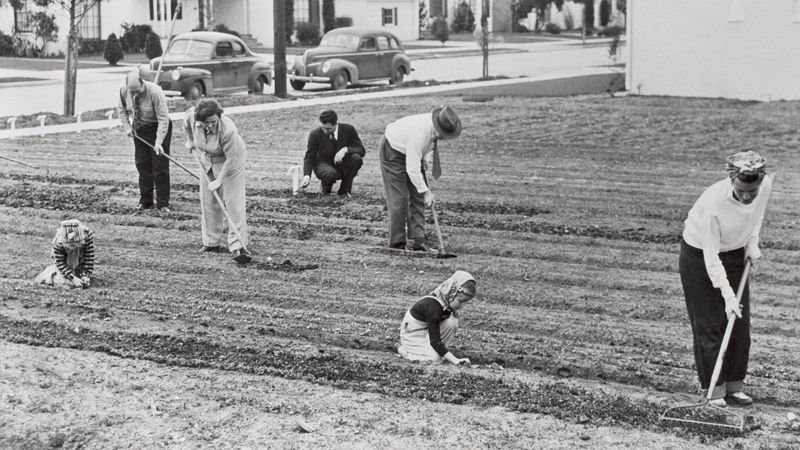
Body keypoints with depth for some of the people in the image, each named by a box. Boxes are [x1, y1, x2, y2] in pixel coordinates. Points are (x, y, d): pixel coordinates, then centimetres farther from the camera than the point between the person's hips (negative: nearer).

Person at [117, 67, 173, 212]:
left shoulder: (155, 92, -28)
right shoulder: (123, 91, -14)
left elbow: (163, 118, -26)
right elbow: (121, 109, 9)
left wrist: (158, 142, -31)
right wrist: (126, 126, -4)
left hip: (158, 128, -5)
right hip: (139, 130, 5)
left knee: (160, 167, -6)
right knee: (142, 165, 5)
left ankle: (163, 204, -1)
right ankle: (145, 201, 15)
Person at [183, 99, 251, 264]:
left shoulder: (228, 130, -37)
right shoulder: (192, 116, -23)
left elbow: (231, 159, -30)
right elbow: (186, 121, 4)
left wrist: (219, 181, -26)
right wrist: (190, 140, 17)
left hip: (231, 163, -6)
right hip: (208, 160, 6)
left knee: (234, 203, -12)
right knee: (208, 202, 7)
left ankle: (237, 246, -15)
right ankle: (212, 242, 18)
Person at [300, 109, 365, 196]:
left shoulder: (348, 129, -12)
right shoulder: (315, 134, -13)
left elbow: (361, 150, -13)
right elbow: (309, 157, -9)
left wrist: (345, 150, -33)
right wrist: (307, 176, -26)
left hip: (342, 165, 2)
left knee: (357, 158, -30)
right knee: (331, 174, -39)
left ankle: (344, 190, -12)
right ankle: (326, 185, 1)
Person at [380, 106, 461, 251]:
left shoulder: (438, 128, -21)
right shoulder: (418, 134, -42)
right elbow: (412, 169, -36)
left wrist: (427, 157, -13)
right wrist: (426, 192, -30)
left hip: (413, 152, 7)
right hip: (393, 151, -7)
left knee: (418, 196, 0)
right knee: (399, 196, -9)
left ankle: (418, 240, 0)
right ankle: (397, 242, 0)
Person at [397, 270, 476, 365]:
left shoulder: (447, 302, -9)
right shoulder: (433, 307, -34)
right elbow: (434, 341, -34)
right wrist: (455, 360, -38)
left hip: (427, 331, 8)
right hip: (412, 335, -8)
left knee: (452, 323, -15)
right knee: (435, 358, -27)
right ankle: (405, 350, -2)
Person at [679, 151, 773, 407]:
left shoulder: (766, 185, -22)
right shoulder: (714, 203, -37)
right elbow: (711, 257, -31)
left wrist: (752, 242, -3)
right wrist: (728, 296, -36)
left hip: (735, 252, 5)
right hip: (699, 254, -5)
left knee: (740, 324, 4)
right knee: (709, 324, -5)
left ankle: (734, 386, 14)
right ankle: (715, 389, 4)